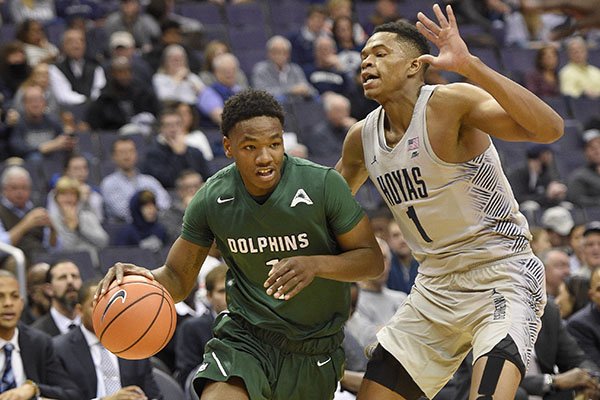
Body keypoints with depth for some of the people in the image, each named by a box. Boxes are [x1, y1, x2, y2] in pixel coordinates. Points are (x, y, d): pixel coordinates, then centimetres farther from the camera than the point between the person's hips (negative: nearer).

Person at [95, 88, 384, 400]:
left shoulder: (322, 184, -16)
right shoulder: (212, 199, -9)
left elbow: (372, 261, -8)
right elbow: (177, 279, 2)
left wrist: (315, 264, -28)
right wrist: (145, 278, -22)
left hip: (315, 350, 0)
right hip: (244, 338, 0)